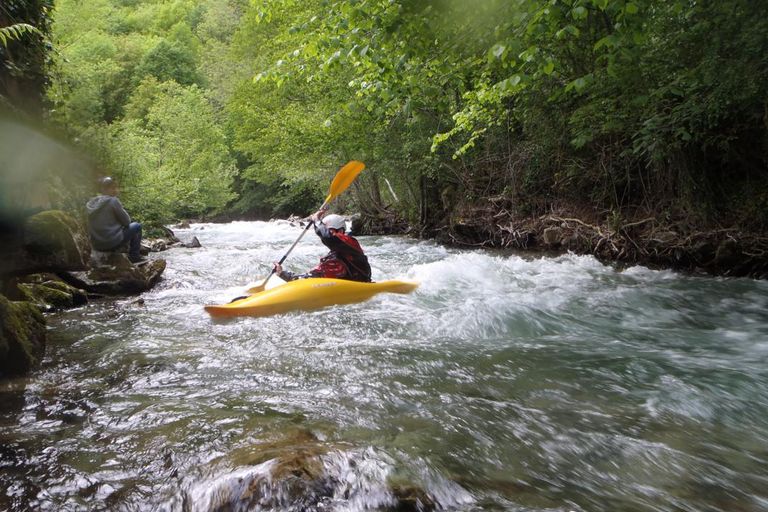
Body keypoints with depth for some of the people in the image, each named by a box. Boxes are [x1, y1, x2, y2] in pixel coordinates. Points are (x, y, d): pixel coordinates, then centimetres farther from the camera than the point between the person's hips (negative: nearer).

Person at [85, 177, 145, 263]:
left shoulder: (90, 203, 7)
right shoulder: (113, 201, -14)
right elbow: (126, 221, -6)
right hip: (112, 243, -7)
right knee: (137, 226, 12)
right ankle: (134, 256, 15)